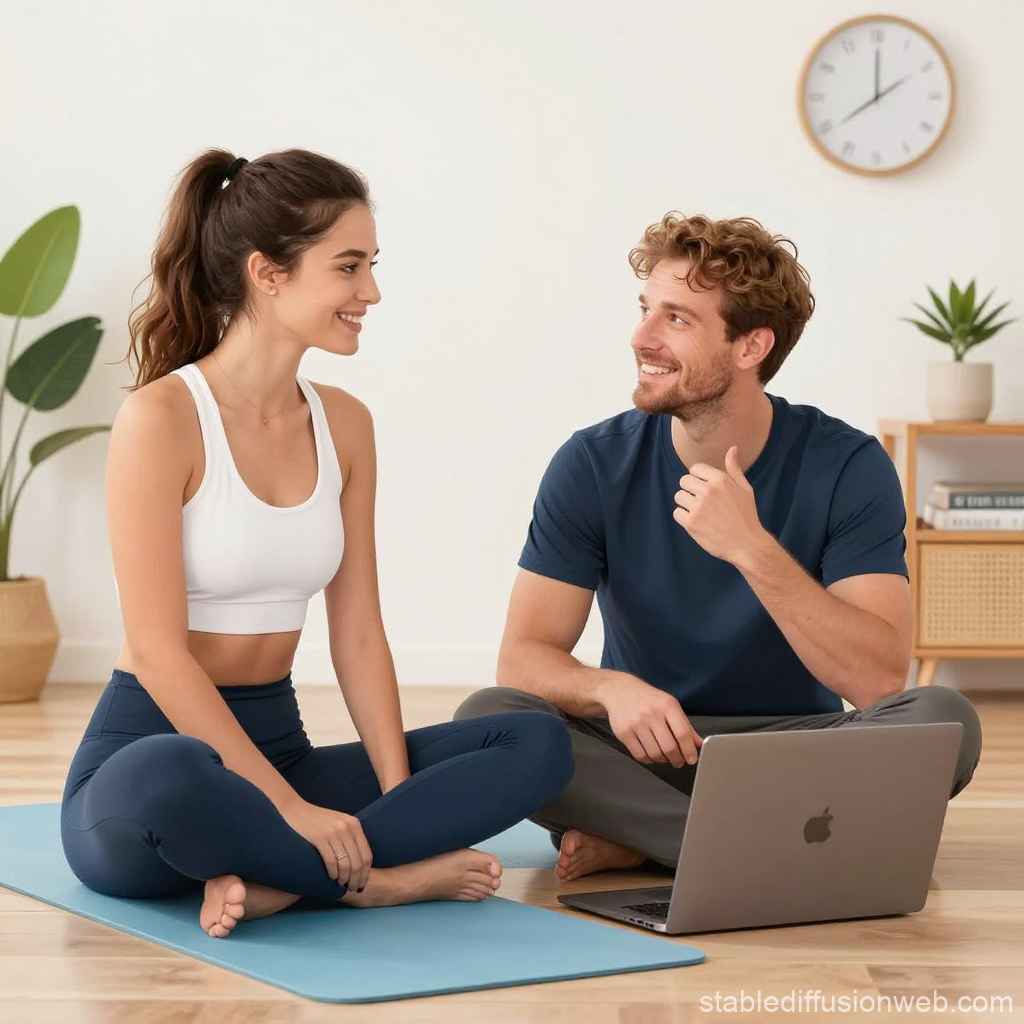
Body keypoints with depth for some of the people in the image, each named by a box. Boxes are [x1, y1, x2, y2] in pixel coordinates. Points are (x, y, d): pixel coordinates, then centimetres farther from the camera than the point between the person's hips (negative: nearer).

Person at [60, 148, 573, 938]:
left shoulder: (344, 423, 7)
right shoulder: (161, 419, -13)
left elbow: (358, 633, 5)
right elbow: (158, 651, -18)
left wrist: (398, 800, -9)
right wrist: (291, 807, -23)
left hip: (279, 746, 7)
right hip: (154, 748, -7)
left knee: (537, 743, -11)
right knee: (169, 784, -44)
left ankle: (277, 880, -22)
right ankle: (377, 882, -19)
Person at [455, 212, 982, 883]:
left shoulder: (848, 468, -8)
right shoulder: (593, 467, -4)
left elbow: (880, 680, -18)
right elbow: (523, 657, -9)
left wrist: (753, 550, -30)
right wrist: (611, 689, -32)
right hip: (646, 751, 1)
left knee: (943, 719, -29)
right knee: (489, 718, -27)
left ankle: (636, 839, -23)